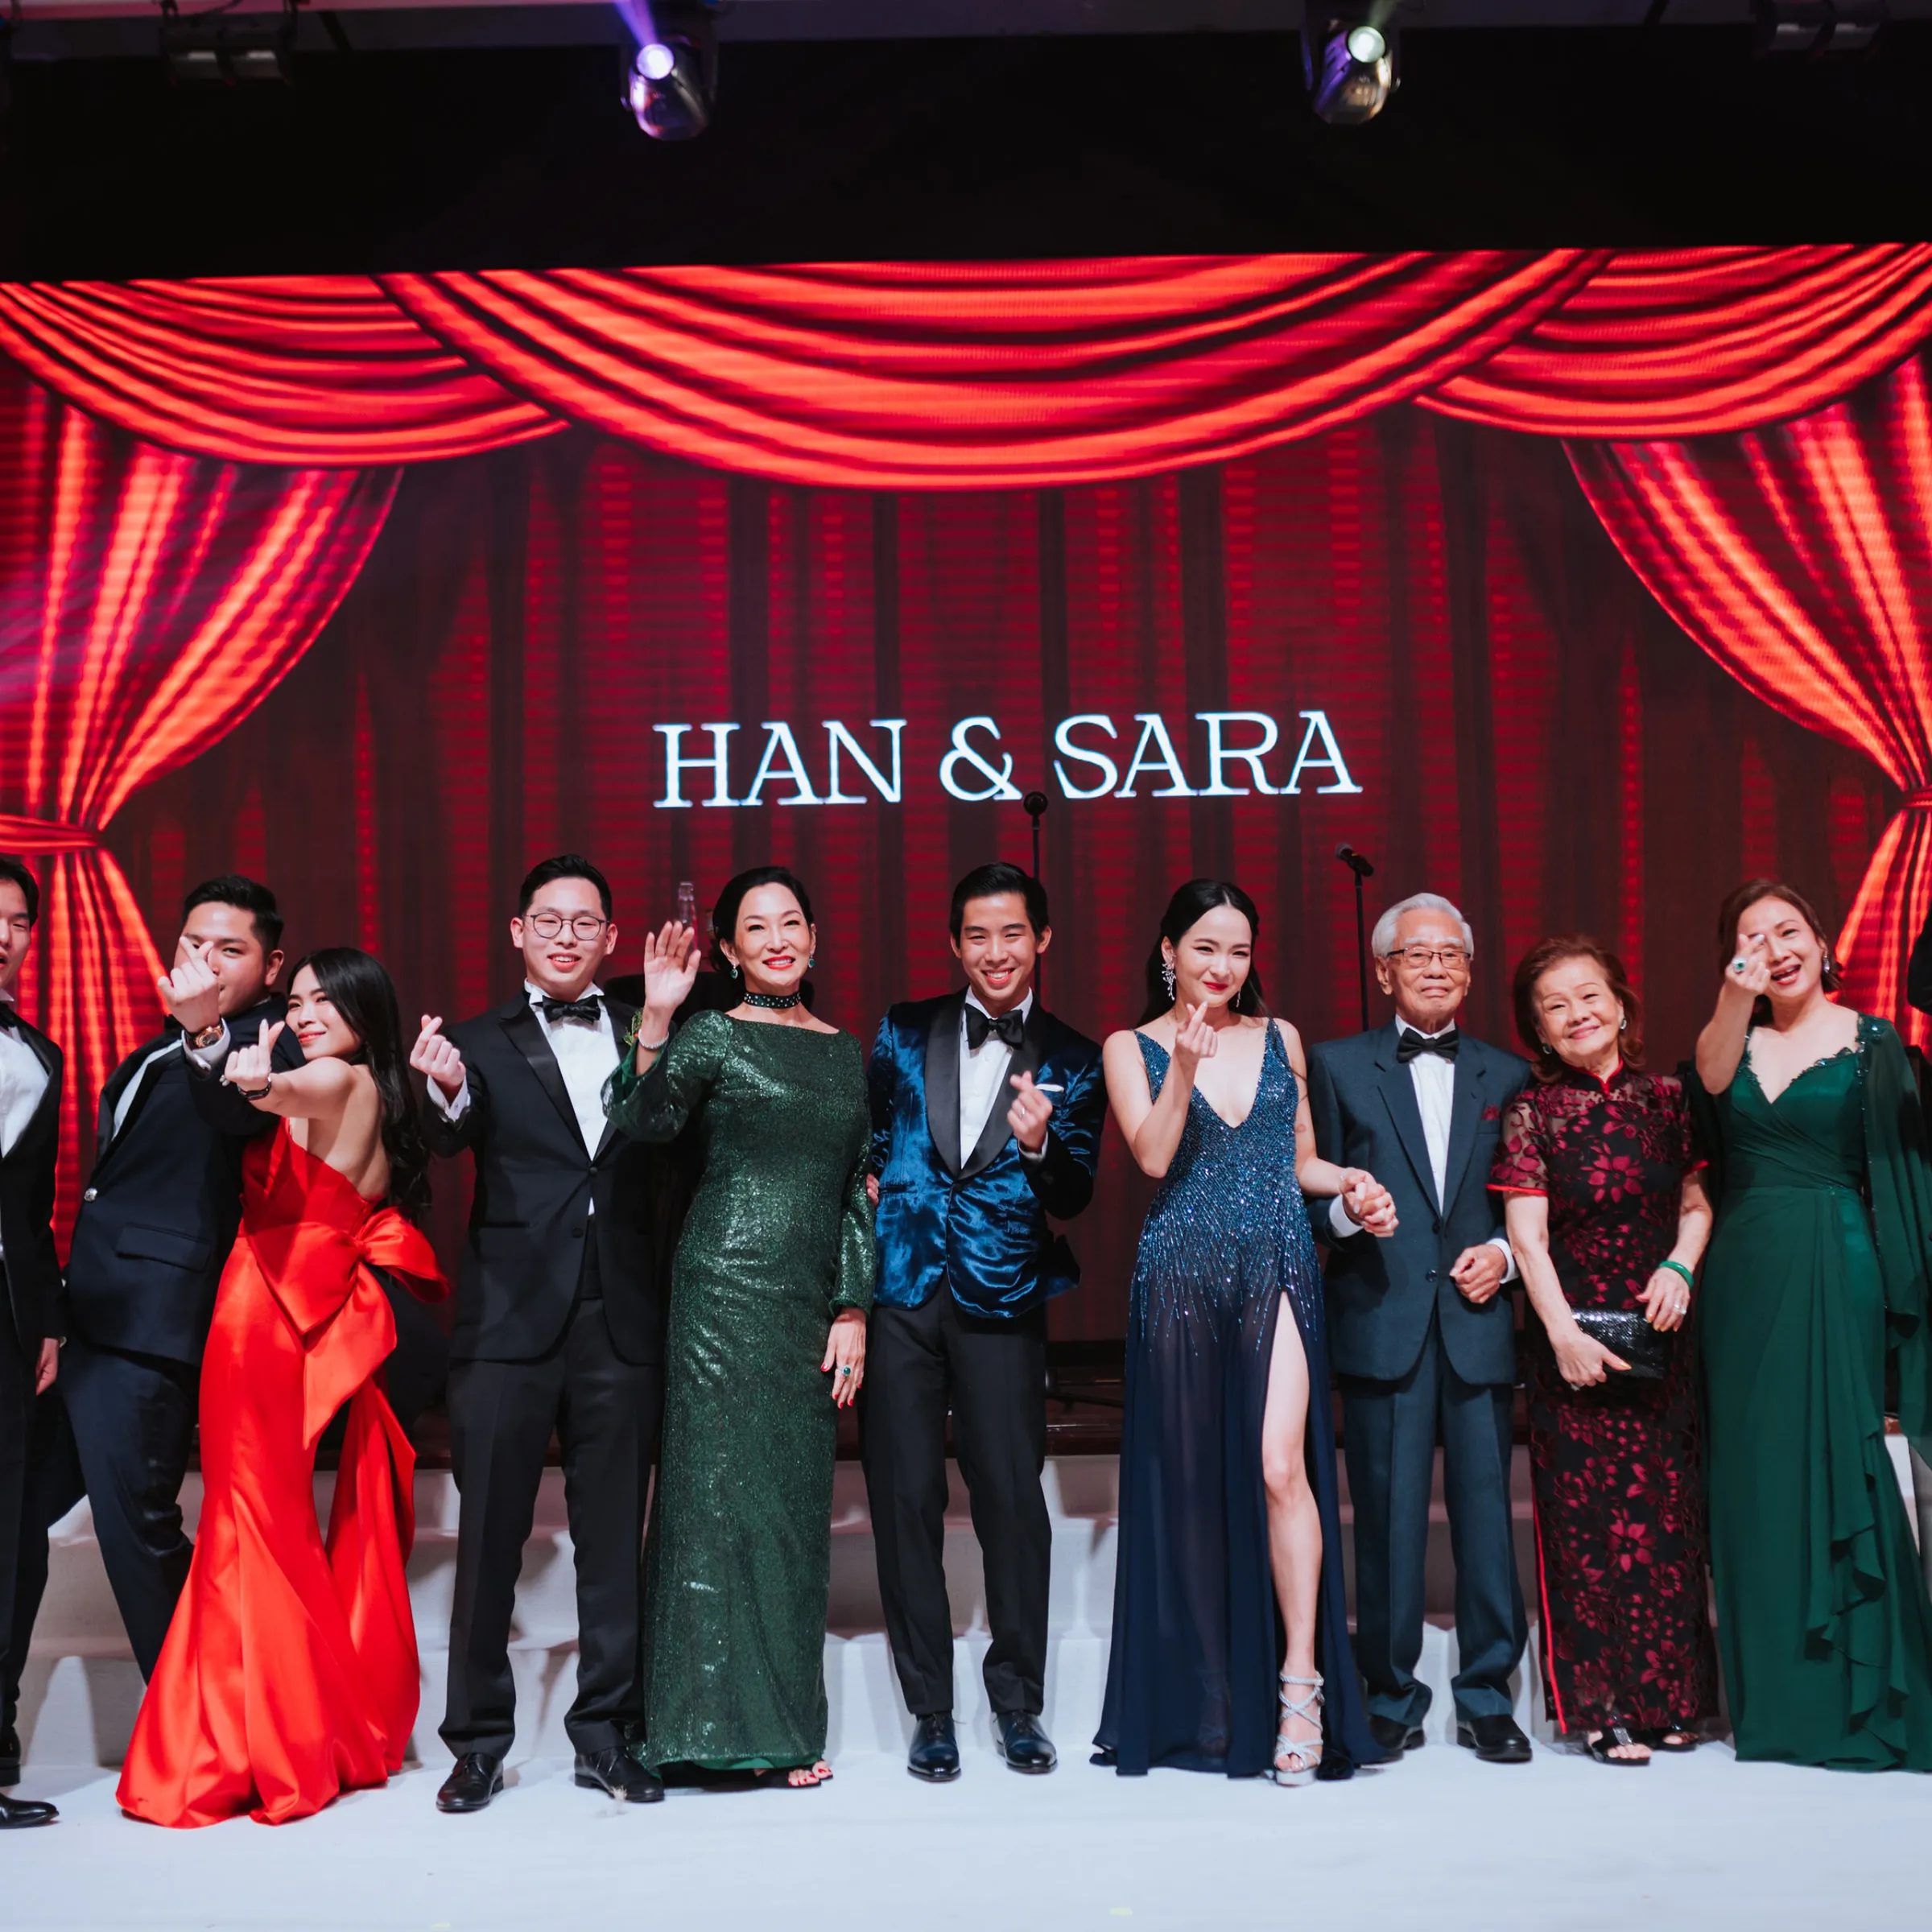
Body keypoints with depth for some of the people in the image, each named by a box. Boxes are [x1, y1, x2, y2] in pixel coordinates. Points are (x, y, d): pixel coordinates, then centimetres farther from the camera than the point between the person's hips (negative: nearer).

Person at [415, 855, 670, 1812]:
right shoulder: (481, 1041, 4)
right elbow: (452, 1135, -14)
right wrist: (447, 1093, -36)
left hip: (621, 1319, 2)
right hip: (510, 1318, -2)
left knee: (614, 1537, 9)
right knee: (490, 1534, 5)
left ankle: (606, 1735, 21)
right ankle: (478, 1741, 18)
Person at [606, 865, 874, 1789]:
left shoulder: (845, 1051, 15)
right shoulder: (716, 1036, -1)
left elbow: (855, 1190, 15)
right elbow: (645, 1118, -18)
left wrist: (853, 1309, 9)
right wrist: (654, 1022, -30)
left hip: (812, 1300, 5)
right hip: (726, 1288, -5)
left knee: (795, 1503, 8)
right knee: (721, 1486, -4)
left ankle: (782, 1721, 16)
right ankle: (720, 1718, 5)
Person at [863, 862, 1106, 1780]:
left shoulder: (1072, 1062, 6)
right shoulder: (904, 1033, 9)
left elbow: (1075, 1198, 0)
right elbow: (863, 1149, 13)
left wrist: (1039, 1146, -19)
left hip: (1000, 1300, -1)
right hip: (899, 1293, 1)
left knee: (1012, 1497, -2)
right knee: (905, 1498, 4)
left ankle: (1017, 1704, 16)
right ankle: (929, 1710, 17)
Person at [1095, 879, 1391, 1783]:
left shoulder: (1280, 1039, 13)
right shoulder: (1132, 1048, 6)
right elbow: (1153, 1156, -8)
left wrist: (1350, 1183, 1)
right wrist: (1183, 1069, -20)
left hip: (1277, 1274, 1)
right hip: (1181, 1279, -1)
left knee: (1281, 1466, -15)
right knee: (1190, 1480, 4)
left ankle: (1300, 1679, -10)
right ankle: (1201, 1703, 15)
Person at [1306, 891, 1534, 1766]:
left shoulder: (1507, 1075, 14)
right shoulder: (1337, 1066, 7)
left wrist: (1503, 1252, -3)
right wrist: (1341, 1210, -16)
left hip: (1478, 1324, 2)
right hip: (1382, 1324, -2)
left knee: (1487, 1512, 3)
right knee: (1387, 1519, 2)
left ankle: (1487, 1698, 16)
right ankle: (1392, 1699, 14)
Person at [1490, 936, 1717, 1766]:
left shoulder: (1665, 1097, 5)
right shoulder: (1532, 1111, -4)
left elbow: (1697, 1202, 11)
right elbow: (1527, 1235, -9)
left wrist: (1679, 1265, -9)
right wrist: (1565, 1334, -17)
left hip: (1662, 1334, 3)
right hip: (1575, 1339, -3)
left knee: (1669, 1510, 8)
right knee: (1590, 1514, 0)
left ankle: (1666, 1698, 21)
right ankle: (1601, 1706, 10)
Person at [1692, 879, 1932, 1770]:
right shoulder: (1733, 1041, 12)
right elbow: (1712, 1076, -12)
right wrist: (1735, 999, -32)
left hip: (1836, 1271, -3)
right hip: (1742, 1278, 4)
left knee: (1837, 1465, -4)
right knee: (1754, 1474, 4)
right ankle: (1776, 1703, 13)